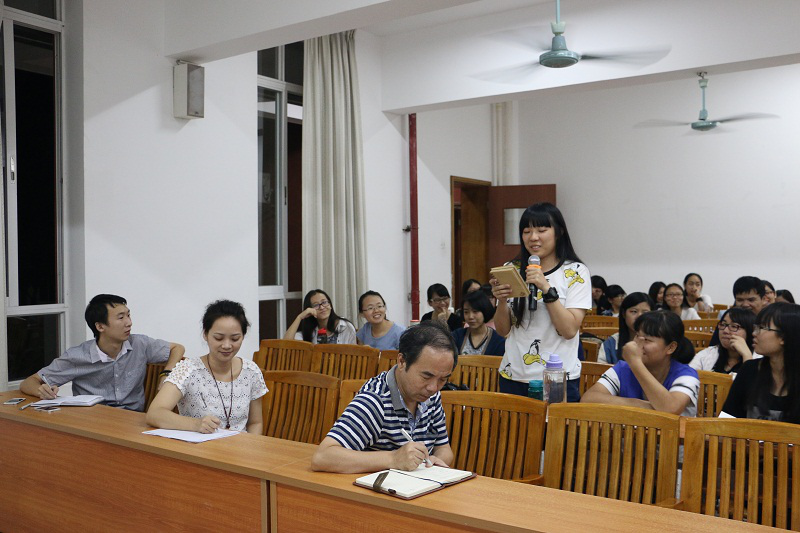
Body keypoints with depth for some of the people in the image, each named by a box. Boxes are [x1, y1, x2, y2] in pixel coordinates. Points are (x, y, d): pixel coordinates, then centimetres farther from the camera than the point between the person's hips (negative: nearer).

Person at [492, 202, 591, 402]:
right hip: (513, 377, 3)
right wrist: (501, 301, -14)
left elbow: (569, 330, -13)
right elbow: (503, 330, 5)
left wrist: (547, 288, -21)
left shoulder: (576, 272, -4)